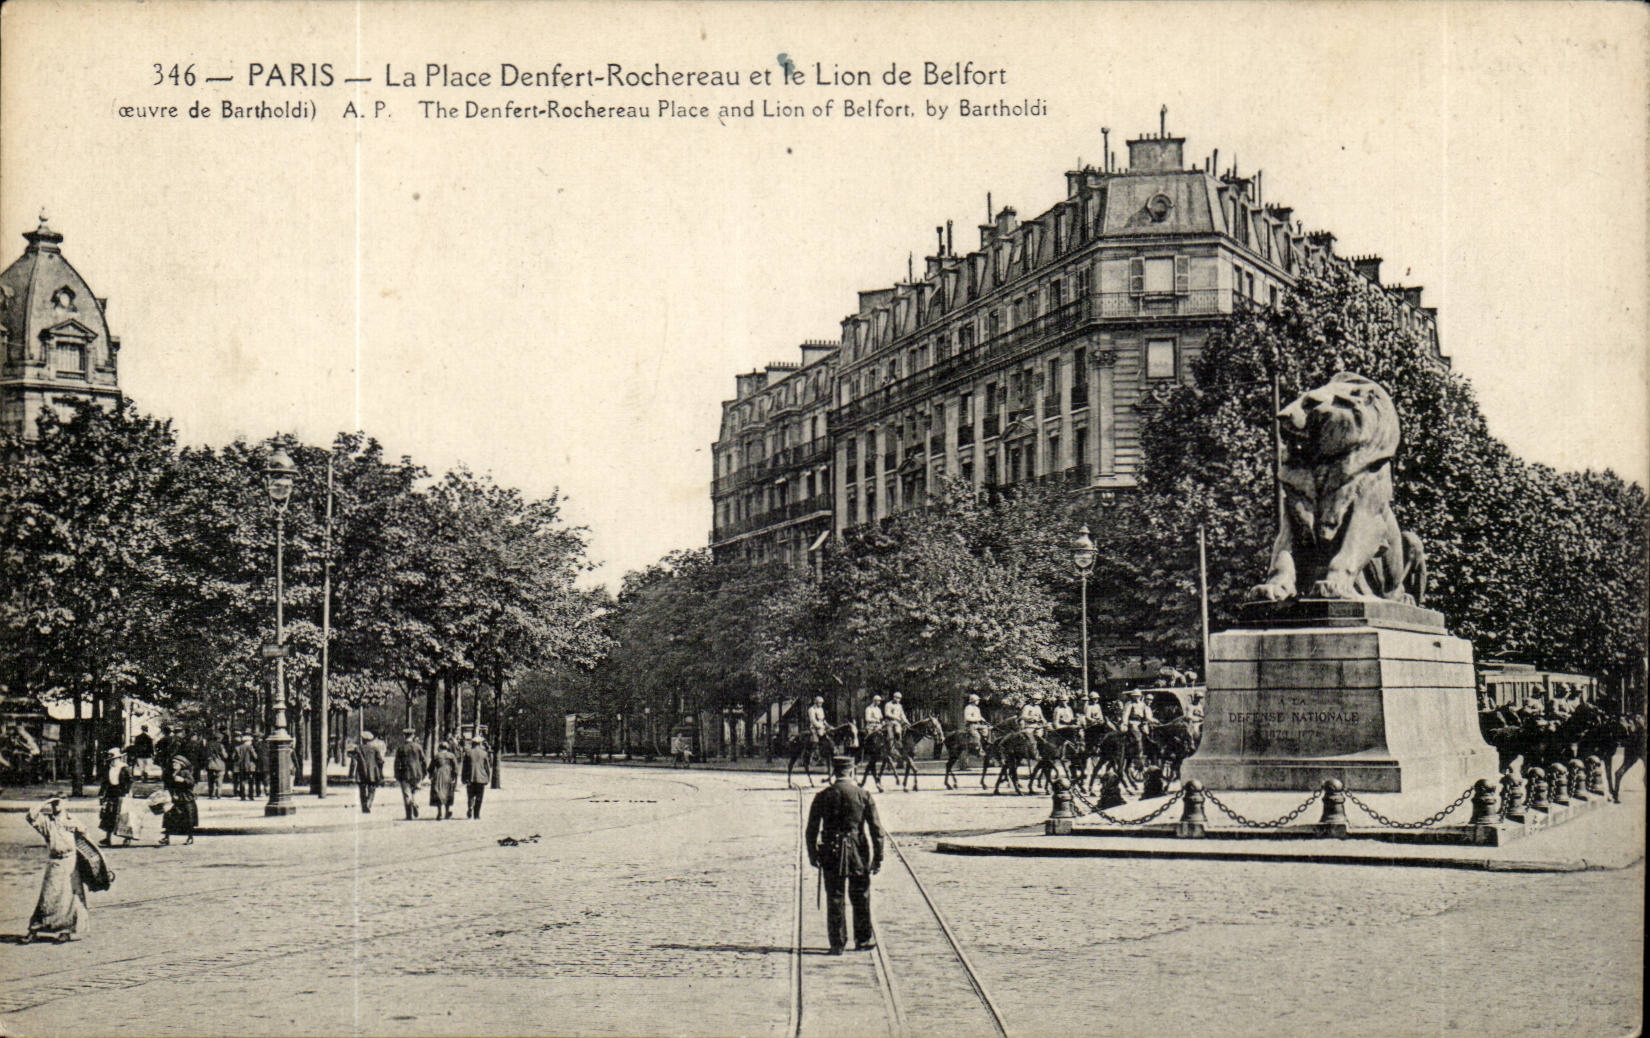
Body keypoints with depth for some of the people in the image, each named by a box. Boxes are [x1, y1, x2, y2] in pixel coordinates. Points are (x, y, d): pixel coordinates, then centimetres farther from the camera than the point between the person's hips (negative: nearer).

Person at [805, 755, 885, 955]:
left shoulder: (823, 796, -2)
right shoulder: (864, 796, -3)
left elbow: (812, 830, 1)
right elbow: (876, 830, -2)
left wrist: (812, 855, 13)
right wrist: (878, 858, 5)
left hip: (831, 853, 0)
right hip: (859, 854, 0)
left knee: (835, 899, 6)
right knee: (861, 898, 14)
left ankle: (837, 944, 7)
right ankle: (864, 939, 23)